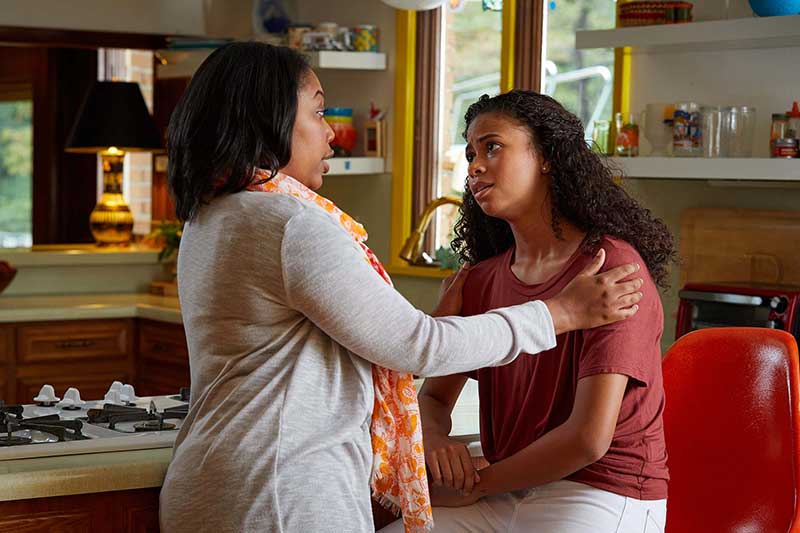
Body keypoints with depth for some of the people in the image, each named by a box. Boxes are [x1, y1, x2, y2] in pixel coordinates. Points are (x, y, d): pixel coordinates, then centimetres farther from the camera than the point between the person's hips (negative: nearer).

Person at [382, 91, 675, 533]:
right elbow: (432, 397, 15)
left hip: (600, 495, -6)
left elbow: (589, 437, -21)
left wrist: (477, 483, -9)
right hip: (506, 495, 6)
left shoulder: (611, 265, -14)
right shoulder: (482, 282, 8)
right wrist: (436, 444, -10)